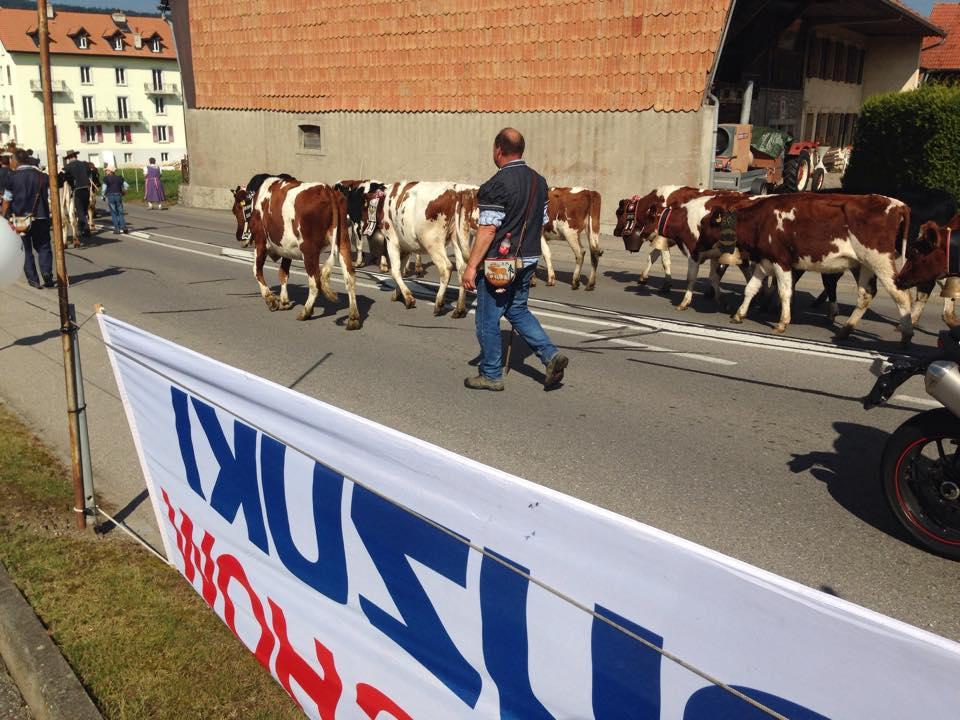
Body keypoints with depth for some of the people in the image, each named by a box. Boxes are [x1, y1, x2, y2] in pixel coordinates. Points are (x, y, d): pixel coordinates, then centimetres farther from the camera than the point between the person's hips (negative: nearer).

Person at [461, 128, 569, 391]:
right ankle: (551, 355, 8)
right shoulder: (539, 181, 8)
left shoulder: (497, 185, -17)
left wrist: (471, 266, -17)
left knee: (488, 319, 6)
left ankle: (491, 375, 15)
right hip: (529, 260, 8)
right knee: (517, 310, 22)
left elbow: (488, 229, -21)